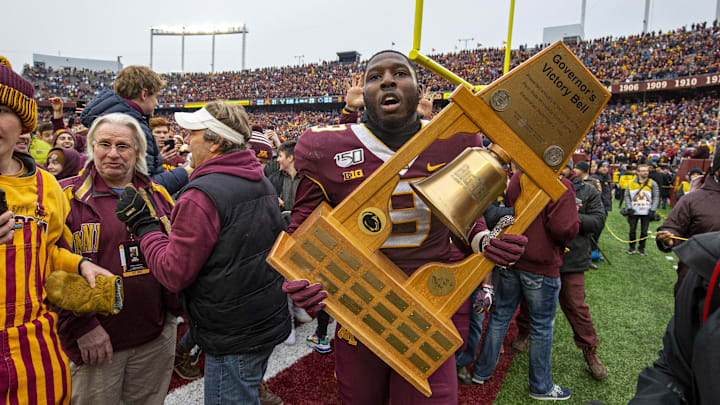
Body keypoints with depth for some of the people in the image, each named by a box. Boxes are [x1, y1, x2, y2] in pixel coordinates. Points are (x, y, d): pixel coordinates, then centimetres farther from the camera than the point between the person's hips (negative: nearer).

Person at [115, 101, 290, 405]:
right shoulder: (262, 183, 5)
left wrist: (143, 224, -8)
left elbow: (173, 274, -18)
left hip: (234, 336, -8)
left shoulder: (202, 196, -22)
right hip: (268, 321, 8)